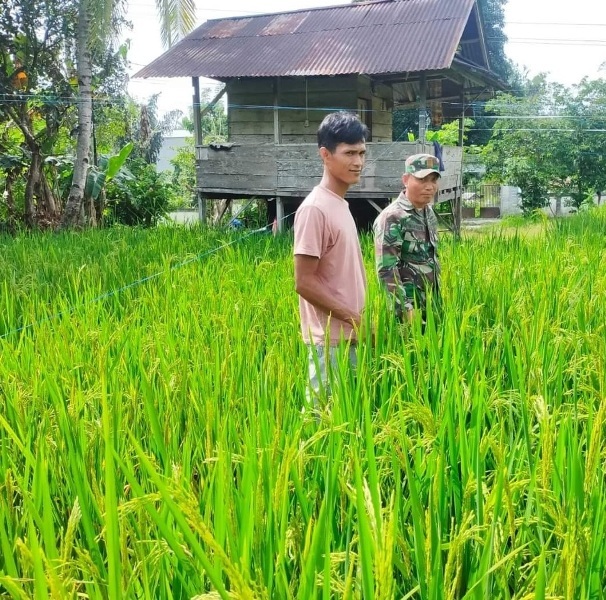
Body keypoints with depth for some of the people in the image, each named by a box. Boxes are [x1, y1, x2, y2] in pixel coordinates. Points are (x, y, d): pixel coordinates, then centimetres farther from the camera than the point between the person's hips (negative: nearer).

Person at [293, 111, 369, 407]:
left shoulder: (341, 204, 11)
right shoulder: (315, 208, -16)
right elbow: (304, 282, -18)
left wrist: (356, 321, 10)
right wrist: (355, 318, -15)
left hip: (347, 335, 9)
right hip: (329, 338, -9)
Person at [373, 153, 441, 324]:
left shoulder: (430, 214, 9)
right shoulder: (391, 218, -17)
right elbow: (386, 271, -20)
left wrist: (438, 299, 17)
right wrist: (406, 310, -22)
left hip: (431, 305, 8)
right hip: (409, 306, -7)